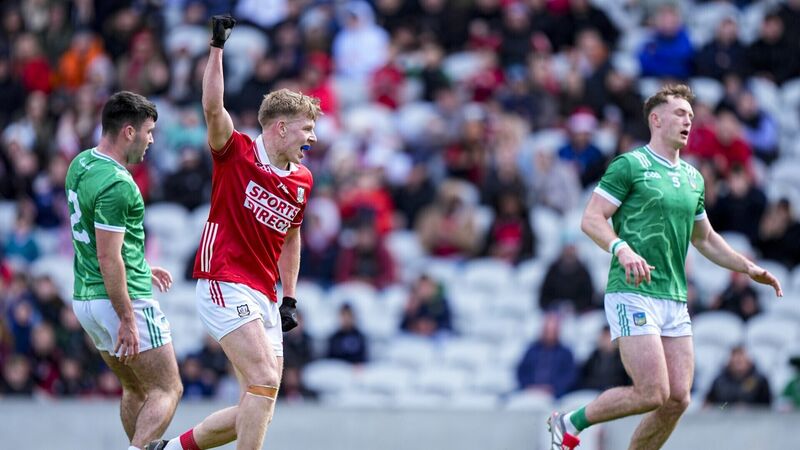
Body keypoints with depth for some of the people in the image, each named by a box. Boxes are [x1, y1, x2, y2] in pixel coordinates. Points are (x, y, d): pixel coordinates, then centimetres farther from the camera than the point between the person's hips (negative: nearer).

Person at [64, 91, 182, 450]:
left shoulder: (81, 165, 9)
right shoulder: (117, 184, -21)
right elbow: (108, 259, -24)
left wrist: (140, 268, 30)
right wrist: (127, 320, -22)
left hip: (85, 298, 9)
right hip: (122, 299, -9)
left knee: (135, 389, 20)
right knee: (167, 390, -4)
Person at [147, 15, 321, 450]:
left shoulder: (302, 181, 13)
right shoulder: (236, 153, -4)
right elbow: (212, 108, -21)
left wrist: (289, 298, 21)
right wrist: (217, 48, -28)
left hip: (263, 298, 7)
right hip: (224, 284, -7)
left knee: (258, 409, 4)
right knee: (265, 381, -21)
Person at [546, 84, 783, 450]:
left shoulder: (693, 178, 18)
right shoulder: (629, 166, -4)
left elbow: (705, 239, 30)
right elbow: (591, 219, -10)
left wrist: (750, 269, 20)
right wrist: (622, 248, -28)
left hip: (674, 300, 7)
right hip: (632, 294, -7)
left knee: (678, 398, -1)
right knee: (652, 393, -15)